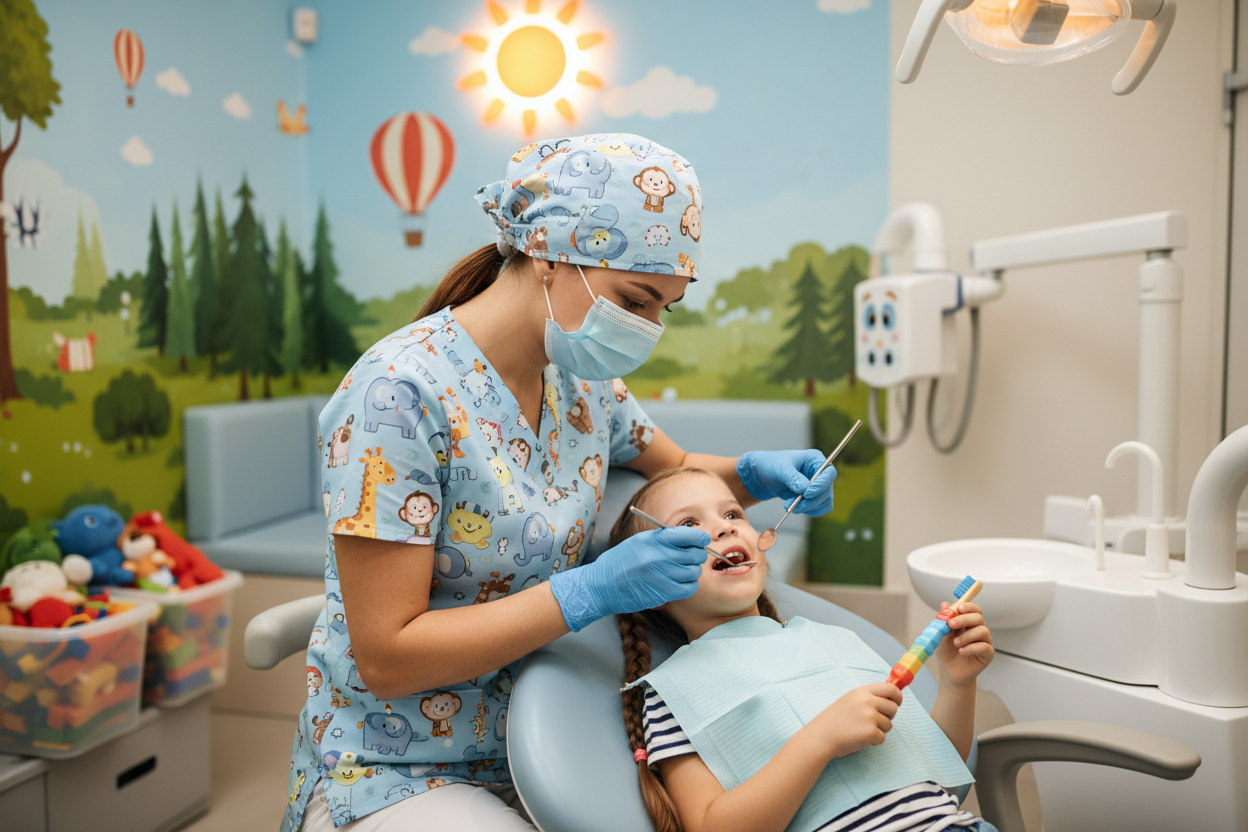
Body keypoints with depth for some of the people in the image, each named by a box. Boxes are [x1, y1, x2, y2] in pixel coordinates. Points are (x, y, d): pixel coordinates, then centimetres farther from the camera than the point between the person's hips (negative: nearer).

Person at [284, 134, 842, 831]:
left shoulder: (581, 382, -2)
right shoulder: (401, 393, -24)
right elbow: (386, 655, -23)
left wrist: (754, 473, -4)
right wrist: (592, 591, -29)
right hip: (395, 773, -6)